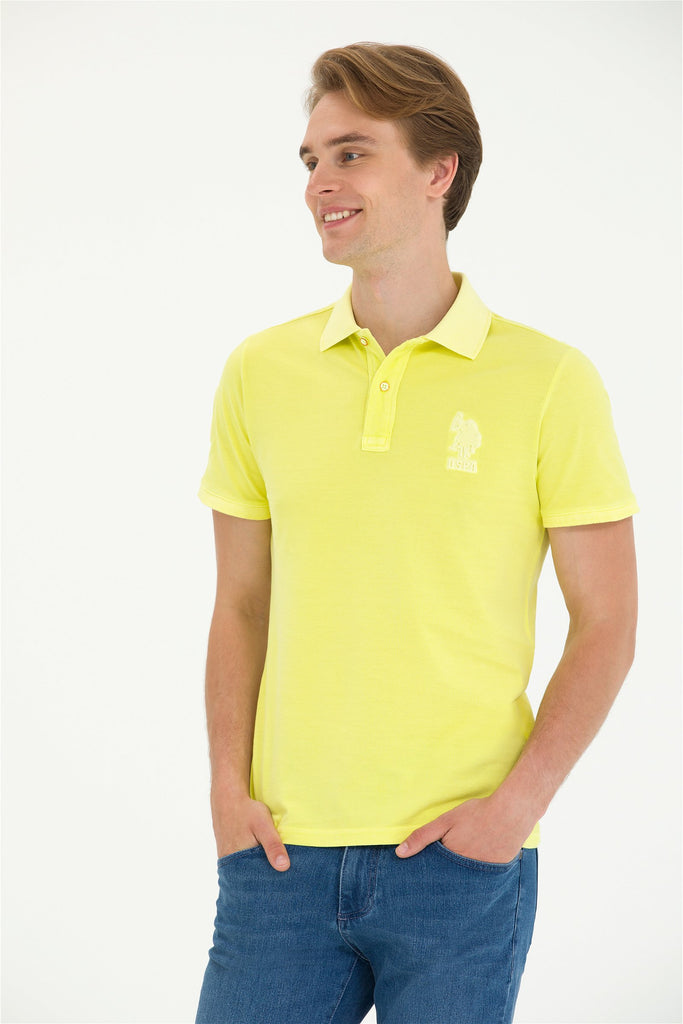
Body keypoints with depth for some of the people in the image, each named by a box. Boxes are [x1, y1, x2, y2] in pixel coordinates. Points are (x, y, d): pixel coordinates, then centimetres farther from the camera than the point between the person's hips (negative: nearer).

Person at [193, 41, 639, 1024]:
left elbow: (606, 625, -2)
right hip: (284, 848, 2)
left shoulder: (550, 381, -5)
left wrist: (519, 802, -10)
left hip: (463, 855, -2)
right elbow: (243, 606, 10)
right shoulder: (261, 372, 4)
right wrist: (229, 784, 0)